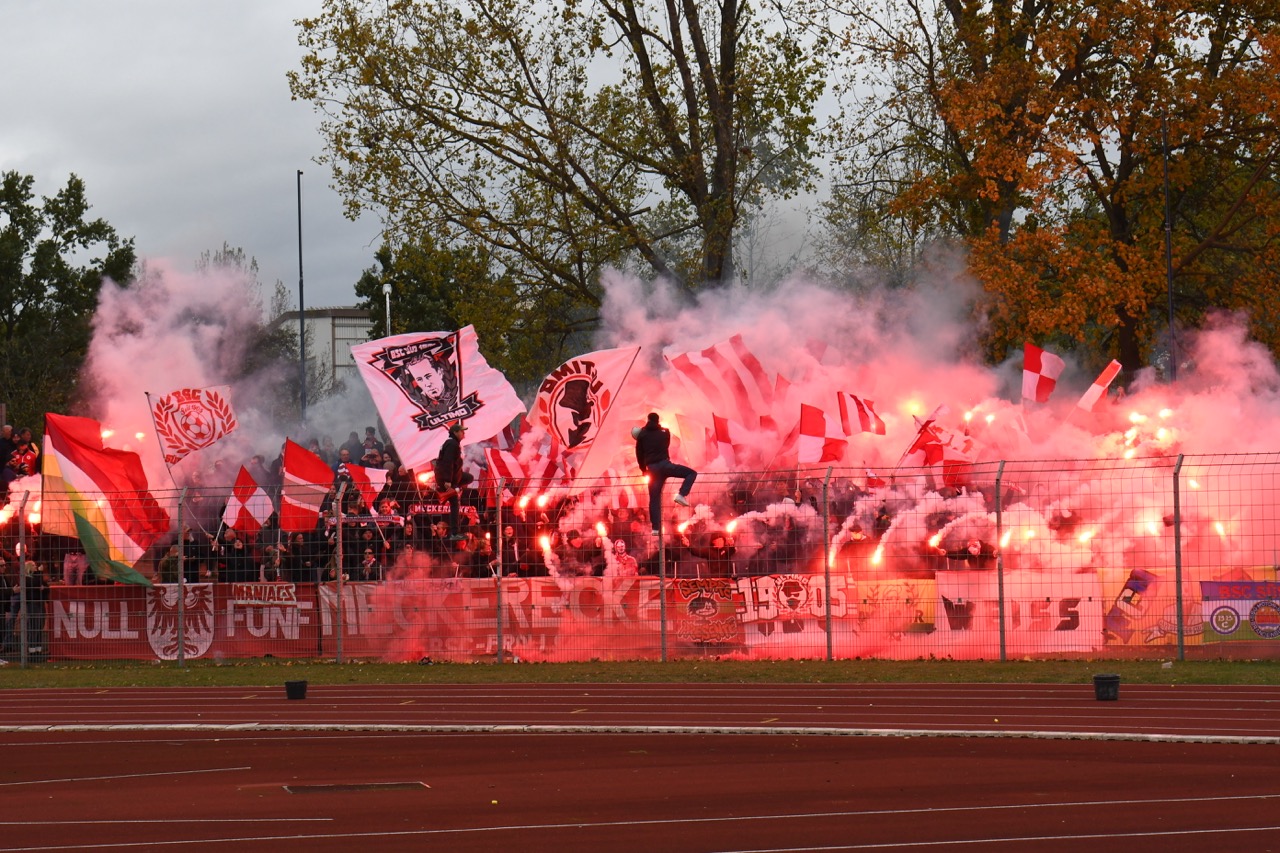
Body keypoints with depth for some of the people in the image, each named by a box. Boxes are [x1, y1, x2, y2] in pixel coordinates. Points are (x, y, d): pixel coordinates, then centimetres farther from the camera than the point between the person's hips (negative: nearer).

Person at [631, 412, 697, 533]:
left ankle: (655, 528, -2)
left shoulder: (642, 435, 10)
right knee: (692, 473, 7)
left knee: (654, 498, 5)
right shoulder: (665, 432, 11)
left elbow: (639, 454, 12)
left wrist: (643, 469, 27)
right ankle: (681, 495, -16)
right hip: (664, 464, -2)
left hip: (652, 469, 2)